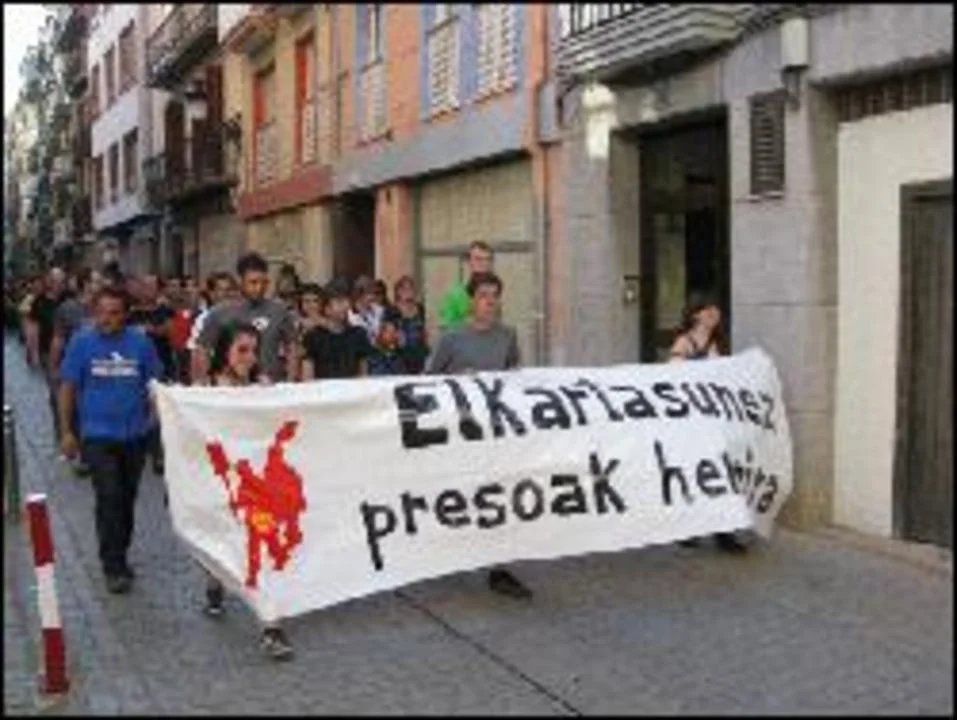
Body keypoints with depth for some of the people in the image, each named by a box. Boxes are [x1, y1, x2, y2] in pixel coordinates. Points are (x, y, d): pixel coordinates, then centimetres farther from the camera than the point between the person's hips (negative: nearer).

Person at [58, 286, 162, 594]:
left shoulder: (140, 342, -3)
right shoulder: (81, 342, -4)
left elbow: (156, 384, 3)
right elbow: (68, 388, 0)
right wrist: (66, 432, -2)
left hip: (135, 434, 2)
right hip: (98, 435, -2)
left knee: (127, 499, 14)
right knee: (109, 499, -8)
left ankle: (118, 555, 32)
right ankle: (114, 567, 1)